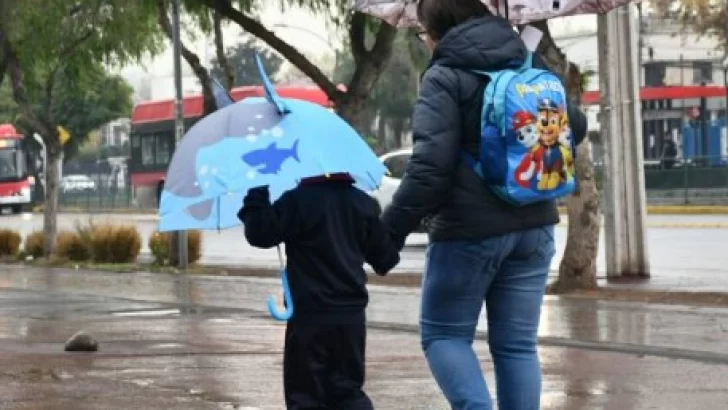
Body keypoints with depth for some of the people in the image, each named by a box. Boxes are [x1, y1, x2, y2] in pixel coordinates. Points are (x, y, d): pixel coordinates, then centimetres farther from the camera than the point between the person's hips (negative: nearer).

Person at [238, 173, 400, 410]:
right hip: (352, 315, 5)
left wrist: (257, 195, -2)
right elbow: (386, 258, 10)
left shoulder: (298, 201, -11)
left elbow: (260, 233, -13)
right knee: (349, 390, 13)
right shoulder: (363, 203, 5)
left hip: (309, 315, -5)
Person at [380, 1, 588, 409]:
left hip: (469, 229, -6)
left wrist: (390, 231, -15)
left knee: (443, 333, 9)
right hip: (533, 226, 6)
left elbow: (430, 166, -19)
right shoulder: (531, 65, 9)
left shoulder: (446, 77, -11)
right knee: (517, 343, 9)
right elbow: (576, 127, 20)